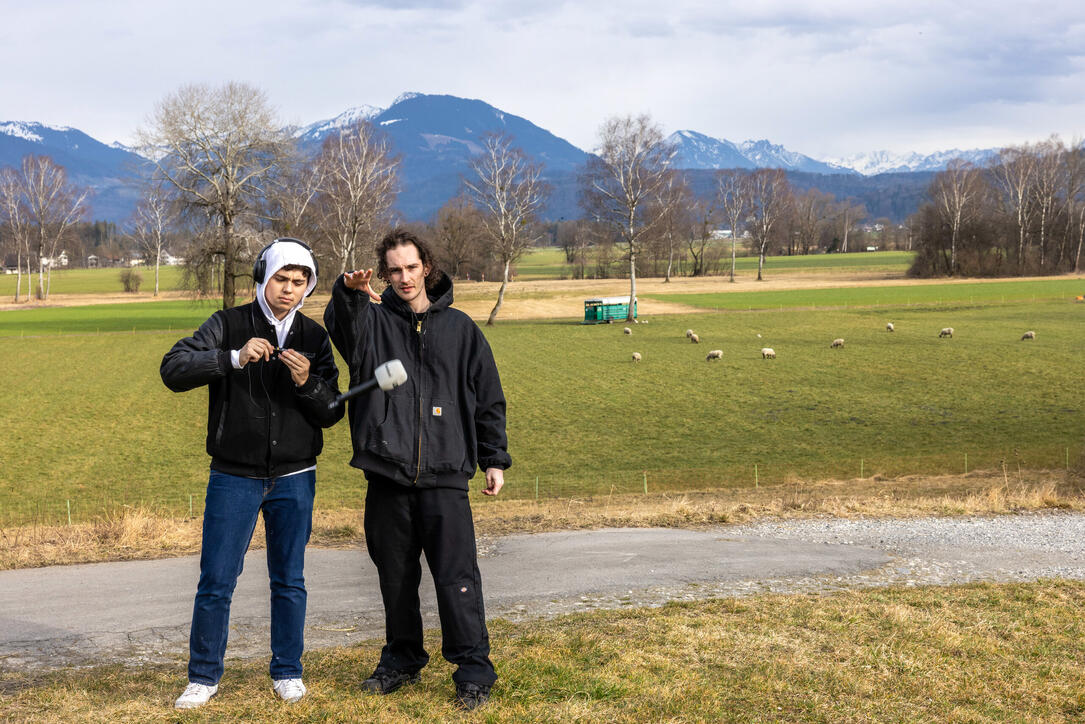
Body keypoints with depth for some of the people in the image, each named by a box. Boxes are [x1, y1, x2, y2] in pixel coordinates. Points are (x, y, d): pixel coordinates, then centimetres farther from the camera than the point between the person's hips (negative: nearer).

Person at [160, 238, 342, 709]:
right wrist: (233, 358, -28)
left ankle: (287, 672, 24)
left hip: (293, 478, 2)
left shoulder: (314, 337, 4)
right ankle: (204, 677, 17)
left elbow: (331, 413, 2)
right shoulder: (228, 325, -3)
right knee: (216, 582, 2)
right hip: (233, 477, -2)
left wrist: (307, 383, -18)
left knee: (289, 580, 10)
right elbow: (173, 369, -16)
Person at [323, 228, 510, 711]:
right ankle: (402, 660, 28)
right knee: (395, 576, 13)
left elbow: (488, 398, 11)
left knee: (457, 578, -5)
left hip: (445, 476, -1)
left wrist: (495, 459, 8)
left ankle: (474, 670, 4)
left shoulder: (458, 327, 9)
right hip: (387, 475, 2)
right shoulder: (374, 320, 8)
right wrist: (349, 292, -38)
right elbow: (342, 326, -17)